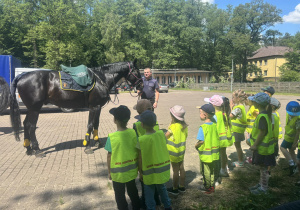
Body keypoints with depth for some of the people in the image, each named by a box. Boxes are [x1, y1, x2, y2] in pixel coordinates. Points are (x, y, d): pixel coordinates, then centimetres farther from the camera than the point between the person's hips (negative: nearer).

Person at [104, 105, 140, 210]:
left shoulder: (112, 137, -23)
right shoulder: (133, 133, -13)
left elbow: (109, 157, -14)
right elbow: (137, 152, -4)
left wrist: (109, 172, 1)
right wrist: (138, 166, 12)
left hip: (118, 173, -4)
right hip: (132, 170, 4)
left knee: (120, 195, 17)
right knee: (132, 191, 25)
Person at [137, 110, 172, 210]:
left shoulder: (141, 140, -21)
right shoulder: (161, 134, -11)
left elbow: (140, 158, -14)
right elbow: (163, 149, 0)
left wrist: (140, 172, 0)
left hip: (149, 172, -4)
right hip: (163, 169, 5)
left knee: (149, 193, 17)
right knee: (162, 188, 27)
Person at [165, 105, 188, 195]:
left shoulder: (173, 126, -24)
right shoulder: (184, 126, -3)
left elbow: (165, 136, -13)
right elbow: (185, 137, 8)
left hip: (174, 152, -7)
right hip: (182, 150, 7)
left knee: (175, 170, 4)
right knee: (181, 168, 17)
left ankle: (174, 189, 19)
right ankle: (182, 186, 31)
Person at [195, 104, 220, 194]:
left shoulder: (203, 127, -21)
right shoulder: (215, 125, -2)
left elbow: (201, 141, -23)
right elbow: (217, 138, 3)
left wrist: (196, 145, -5)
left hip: (205, 154, -6)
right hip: (214, 153, 6)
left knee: (206, 171, 10)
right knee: (212, 170, 20)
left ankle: (207, 187, 23)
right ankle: (212, 185, 32)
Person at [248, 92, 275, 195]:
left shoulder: (262, 116, -25)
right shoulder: (265, 114, 5)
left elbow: (262, 132, -25)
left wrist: (255, 145, -17)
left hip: (262, 147, -9)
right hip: (262, 146, 9)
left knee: (263, 167, 5)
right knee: (262, 167, 21)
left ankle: (263, 188, 19)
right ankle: (261, 184, 35)